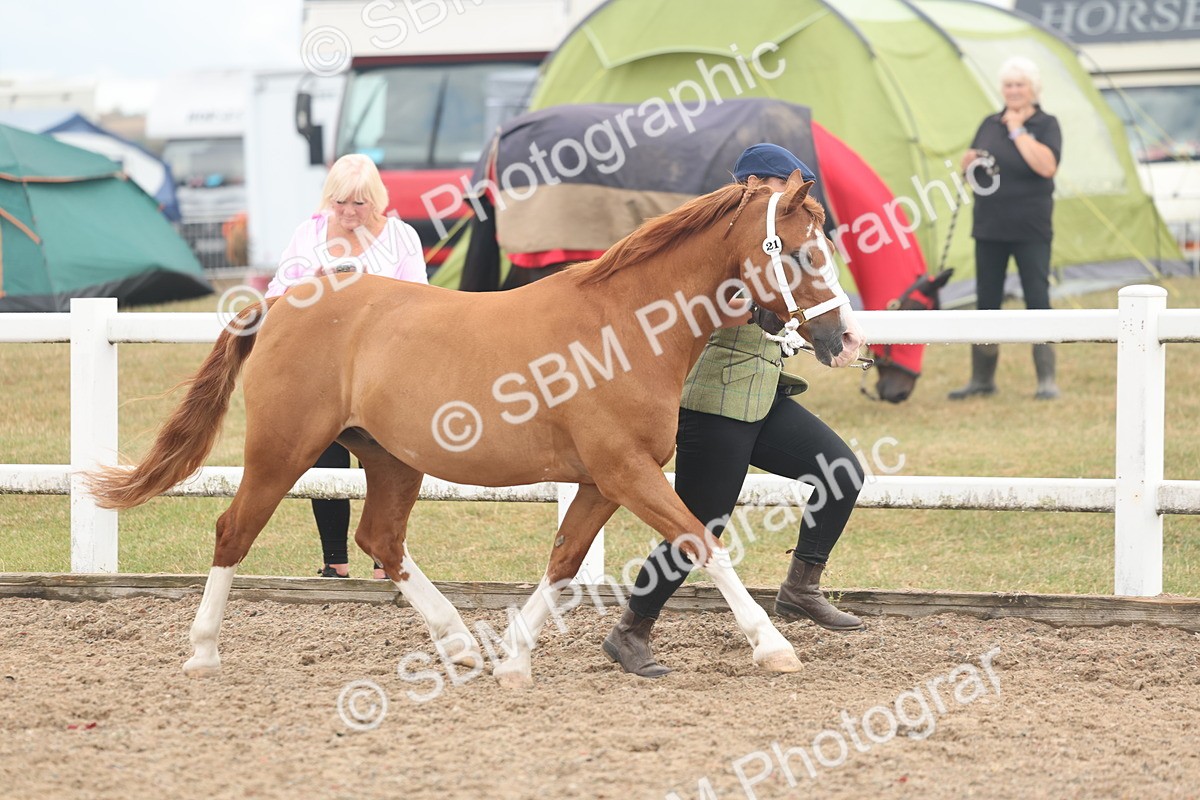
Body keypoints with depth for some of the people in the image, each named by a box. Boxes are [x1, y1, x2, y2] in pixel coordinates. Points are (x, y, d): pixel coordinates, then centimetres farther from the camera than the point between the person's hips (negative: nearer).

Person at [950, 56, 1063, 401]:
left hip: (1031, 230, -5)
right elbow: (968, 169, 18)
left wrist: (1018, 131, -18)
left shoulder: (1046, 125, -4)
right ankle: (982, 379, 16)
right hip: (990, 229, 5)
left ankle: (1047, 380, -1)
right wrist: (969, 162, -6)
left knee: (1037, 301, -6)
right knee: (986, 303, 7)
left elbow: (1046, 166, -22)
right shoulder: (990, 125, 11)